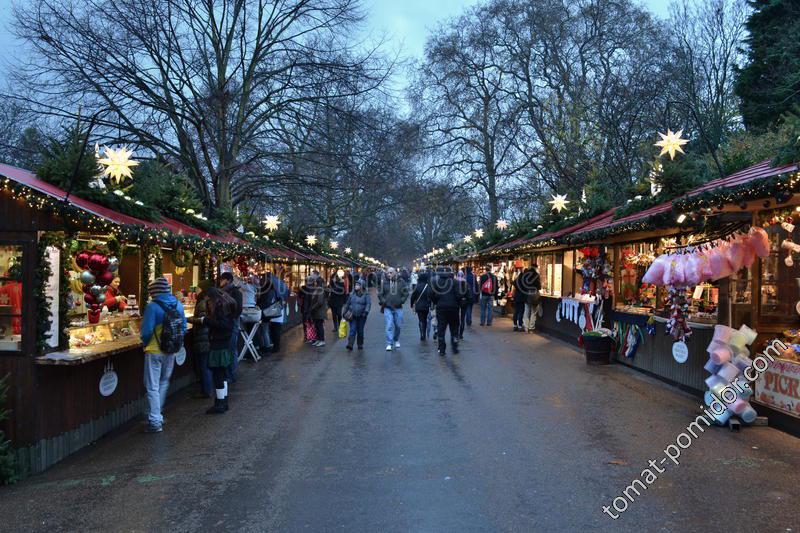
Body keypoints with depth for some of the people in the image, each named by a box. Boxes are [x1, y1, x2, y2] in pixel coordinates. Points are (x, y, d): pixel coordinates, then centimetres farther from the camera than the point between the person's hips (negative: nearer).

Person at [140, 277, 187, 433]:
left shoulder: (153, 307, -17)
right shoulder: (178, 305, 0)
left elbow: (146, 331, -19)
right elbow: (183, 327, 4)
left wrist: (145, 343, 1)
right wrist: (175, 342, 13)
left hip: (155, 351, -6)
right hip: (171, 351, 6)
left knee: (152, 387, 3)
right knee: (164, 383, 21)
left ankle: (155, 422, 5)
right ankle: (157, 415, 30)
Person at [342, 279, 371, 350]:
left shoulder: (366, 294, -2)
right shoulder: (352, 294, 8)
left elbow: (368, 304, -11)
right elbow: (347, 304, 15)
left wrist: (366, 311, -26)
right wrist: (344, 312, 15)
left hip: (361, 316, -2)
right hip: (352, 315, 2)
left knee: (360, 331, 9)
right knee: (352, 330, -9)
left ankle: (360, 345, 23)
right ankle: (350, 345, -16)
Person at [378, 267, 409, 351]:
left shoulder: (401, 282, 0)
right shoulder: (384, 282, -1)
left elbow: (406, 292, 6)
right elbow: (380, 293, 6)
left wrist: (401, 300, -4)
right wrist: (383, 301, -5)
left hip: (398, 308, 1)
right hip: (387, 308, -1)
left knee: (398, 326, 12)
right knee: (389, 326, -7)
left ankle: (396, 340, 35)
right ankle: (389, 344, -4)